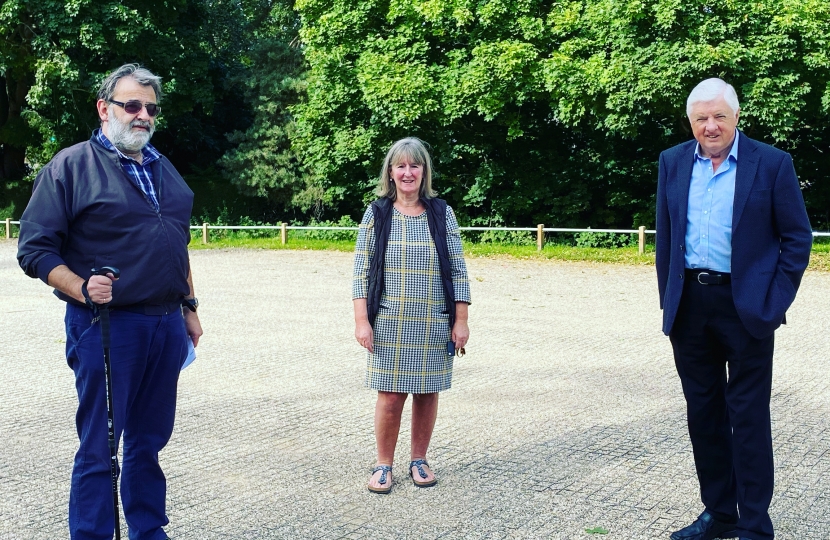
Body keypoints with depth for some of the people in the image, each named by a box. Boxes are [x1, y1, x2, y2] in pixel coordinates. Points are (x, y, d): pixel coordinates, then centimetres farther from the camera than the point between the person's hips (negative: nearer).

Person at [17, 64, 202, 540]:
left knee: (150, 440, 15)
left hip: (166, 326, 6)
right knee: (99, 447, 1)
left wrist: (189, 307, 20)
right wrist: (82, 289, -22)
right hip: (108, 326, -6)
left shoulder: (163, 169, 16)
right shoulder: (72, 165, -4)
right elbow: (35, 249, -8)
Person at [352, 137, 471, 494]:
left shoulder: (442, 214, 4)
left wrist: (461, 321, 0)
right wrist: (361, 321, -6)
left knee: (427, 393, 8)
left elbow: (458, 271, 5)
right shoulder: (376, 214, 2)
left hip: (434, 325, 1)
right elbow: (362, 272, 1)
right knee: (390, 396, -1)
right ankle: (384, 465, 17)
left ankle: (419, 460, 26)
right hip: (388, 324, -1)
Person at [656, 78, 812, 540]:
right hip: (689, 306, 4)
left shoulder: (772, 164, -4)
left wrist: (775, 303, -8)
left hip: (745, 307, -4)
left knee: (748, 417, 0)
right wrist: (669, 301, 7)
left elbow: (798, 238, -2)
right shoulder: (674, 163, 8)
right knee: (704, 413, 12)